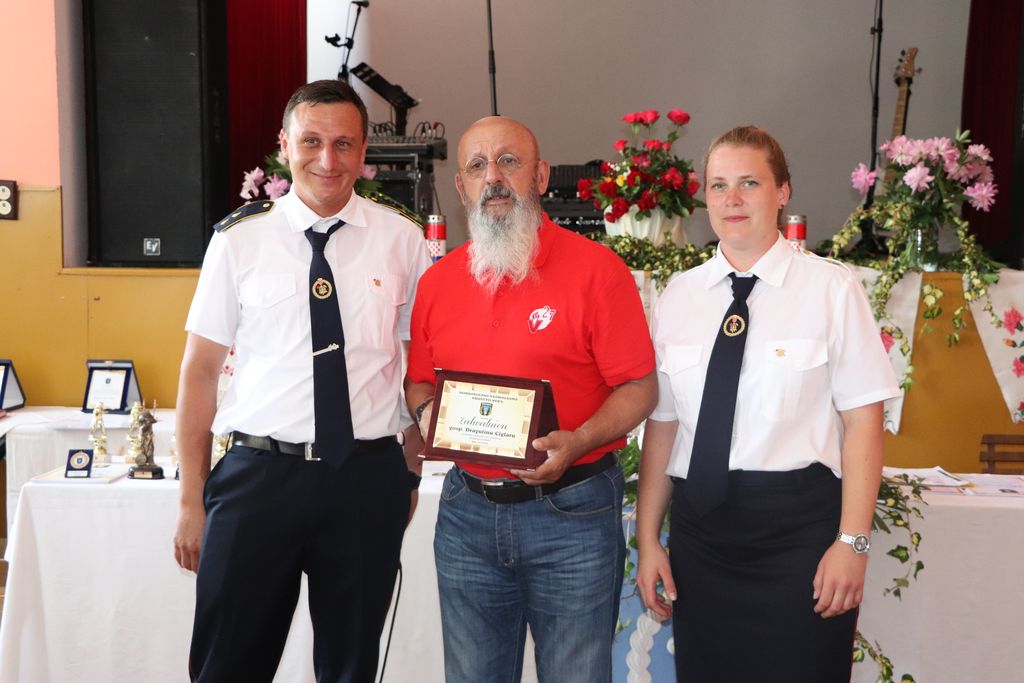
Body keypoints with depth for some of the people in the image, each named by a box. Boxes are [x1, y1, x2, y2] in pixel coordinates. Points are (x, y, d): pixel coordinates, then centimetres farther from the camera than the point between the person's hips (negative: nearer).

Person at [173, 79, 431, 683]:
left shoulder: (402, 240, 3)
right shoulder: (240, 238, 1)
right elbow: (200, 370, 2)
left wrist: (412, 473, 5)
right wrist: (192, 499, 0)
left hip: (368, 479, 1)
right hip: (258, 473, 0)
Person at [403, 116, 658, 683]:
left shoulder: (596, 269, -8)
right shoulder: (437, 281, 6)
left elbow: (639, 388, -8)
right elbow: (419, 381, 16)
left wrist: (576, 442, -23)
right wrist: (427, 411, -6)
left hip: (571, 513, -4)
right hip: (467, 509, 4)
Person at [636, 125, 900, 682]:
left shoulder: (830, 289, -4)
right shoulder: (679, 296, 6)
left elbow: (863, 419, -6)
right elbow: (661, 422, 6)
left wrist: (852, 540, -11)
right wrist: (648, 538, 5)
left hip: (798, 525, -3)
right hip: (699, 526, 4)